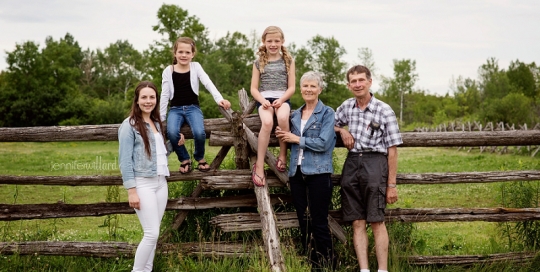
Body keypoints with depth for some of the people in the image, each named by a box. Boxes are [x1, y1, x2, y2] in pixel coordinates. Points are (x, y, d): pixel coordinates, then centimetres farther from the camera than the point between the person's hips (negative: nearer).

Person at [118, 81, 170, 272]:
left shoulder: (157, 124, 15)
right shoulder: (129, 125, -7)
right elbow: (125, 160, -11)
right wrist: (131, 190, -17)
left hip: (161, 183, 7)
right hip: (143, 184, -7)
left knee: (153, 233, 8)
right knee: (152, 233, -10)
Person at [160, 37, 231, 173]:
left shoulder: (196, 67, 1)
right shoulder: (168, 71, 1)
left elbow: (208, 83, -13)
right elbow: (164, 95, 3)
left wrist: (219, 99, -29)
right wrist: (161, 117, 1)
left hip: (193, 107, 0)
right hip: (175, 109, 0)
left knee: (199, 132, -29)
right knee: (172, 133, -31)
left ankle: (200, 157, 3)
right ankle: (184, 159, -3)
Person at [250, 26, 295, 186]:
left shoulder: (288, 61, 9)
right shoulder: (259, 62, 10)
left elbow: (291, 87, 5)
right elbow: (254, 88, 7)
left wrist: (281, 99, -13)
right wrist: (262, 100, -13)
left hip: (282, 98, 0)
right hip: (264, 98, 0)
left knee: (283, 117, -36)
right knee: (267, 122, -33)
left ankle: (283, 156, -17)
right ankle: (259, 166, -29)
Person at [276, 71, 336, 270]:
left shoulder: (327, 113, -3)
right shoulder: (294, 115, 14)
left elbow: (323, 143, -15)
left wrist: (297, 139, -8)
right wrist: (283, 135, 1)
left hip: (318, 174, -6)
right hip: (297, 174, 6)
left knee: (319, 224, -4)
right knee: (304, 223, 9)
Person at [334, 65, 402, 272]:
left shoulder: (384, 111, -5)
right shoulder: (347, 106, 10)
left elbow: (392, 150, -5)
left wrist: (391, 184, -7)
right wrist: (342, 130, 4)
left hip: (374, 164, -5)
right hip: (352, 164, 5)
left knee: (376, 221, -5)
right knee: (357, 222, 3)